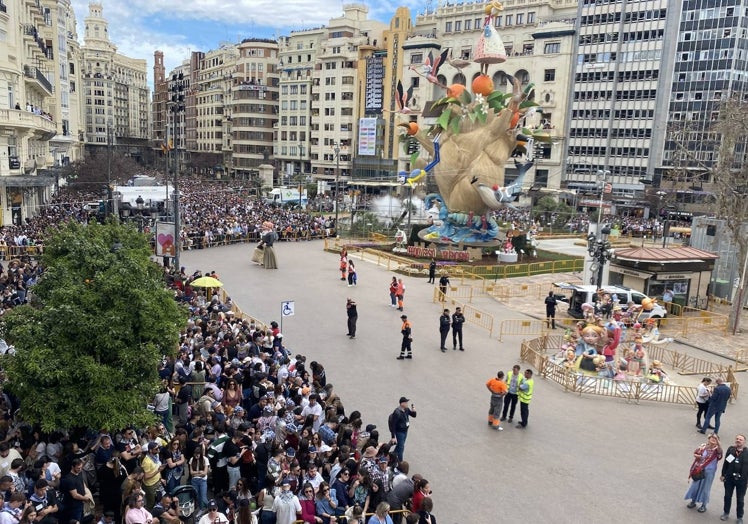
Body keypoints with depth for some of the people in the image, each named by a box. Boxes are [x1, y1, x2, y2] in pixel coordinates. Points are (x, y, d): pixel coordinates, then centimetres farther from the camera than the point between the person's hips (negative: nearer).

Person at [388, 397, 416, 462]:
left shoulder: (406, 409, -5)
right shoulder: (397, 412, -28)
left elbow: (414, 415, 9)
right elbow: (392, 425, -25)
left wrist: (413, 411, -15)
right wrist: (393, 437, -23)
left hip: (405, 431, 8)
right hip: (399, 432, -8)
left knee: (399, 446, 23)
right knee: (401, 448, 0)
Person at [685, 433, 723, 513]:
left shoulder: (716, 449, -12)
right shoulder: (703, 446, -3)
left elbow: (720, 451, -37)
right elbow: (695, 453, 6)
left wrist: (717, 441, -50)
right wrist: (698, 456, -16)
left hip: (709, 471, -3)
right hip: (698, 469, 3)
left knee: (705, 487, 8)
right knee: (695, 485, 13)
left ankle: (703, 505, 25)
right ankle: (693, 501, 32)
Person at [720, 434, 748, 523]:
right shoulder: (730, 449, -1)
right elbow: (725, 462, 3)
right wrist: (723, 474, 4)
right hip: (729, 478, 2)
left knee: (740, 499, 11)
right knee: (727, 496, 15)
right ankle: (726, 513, 32)